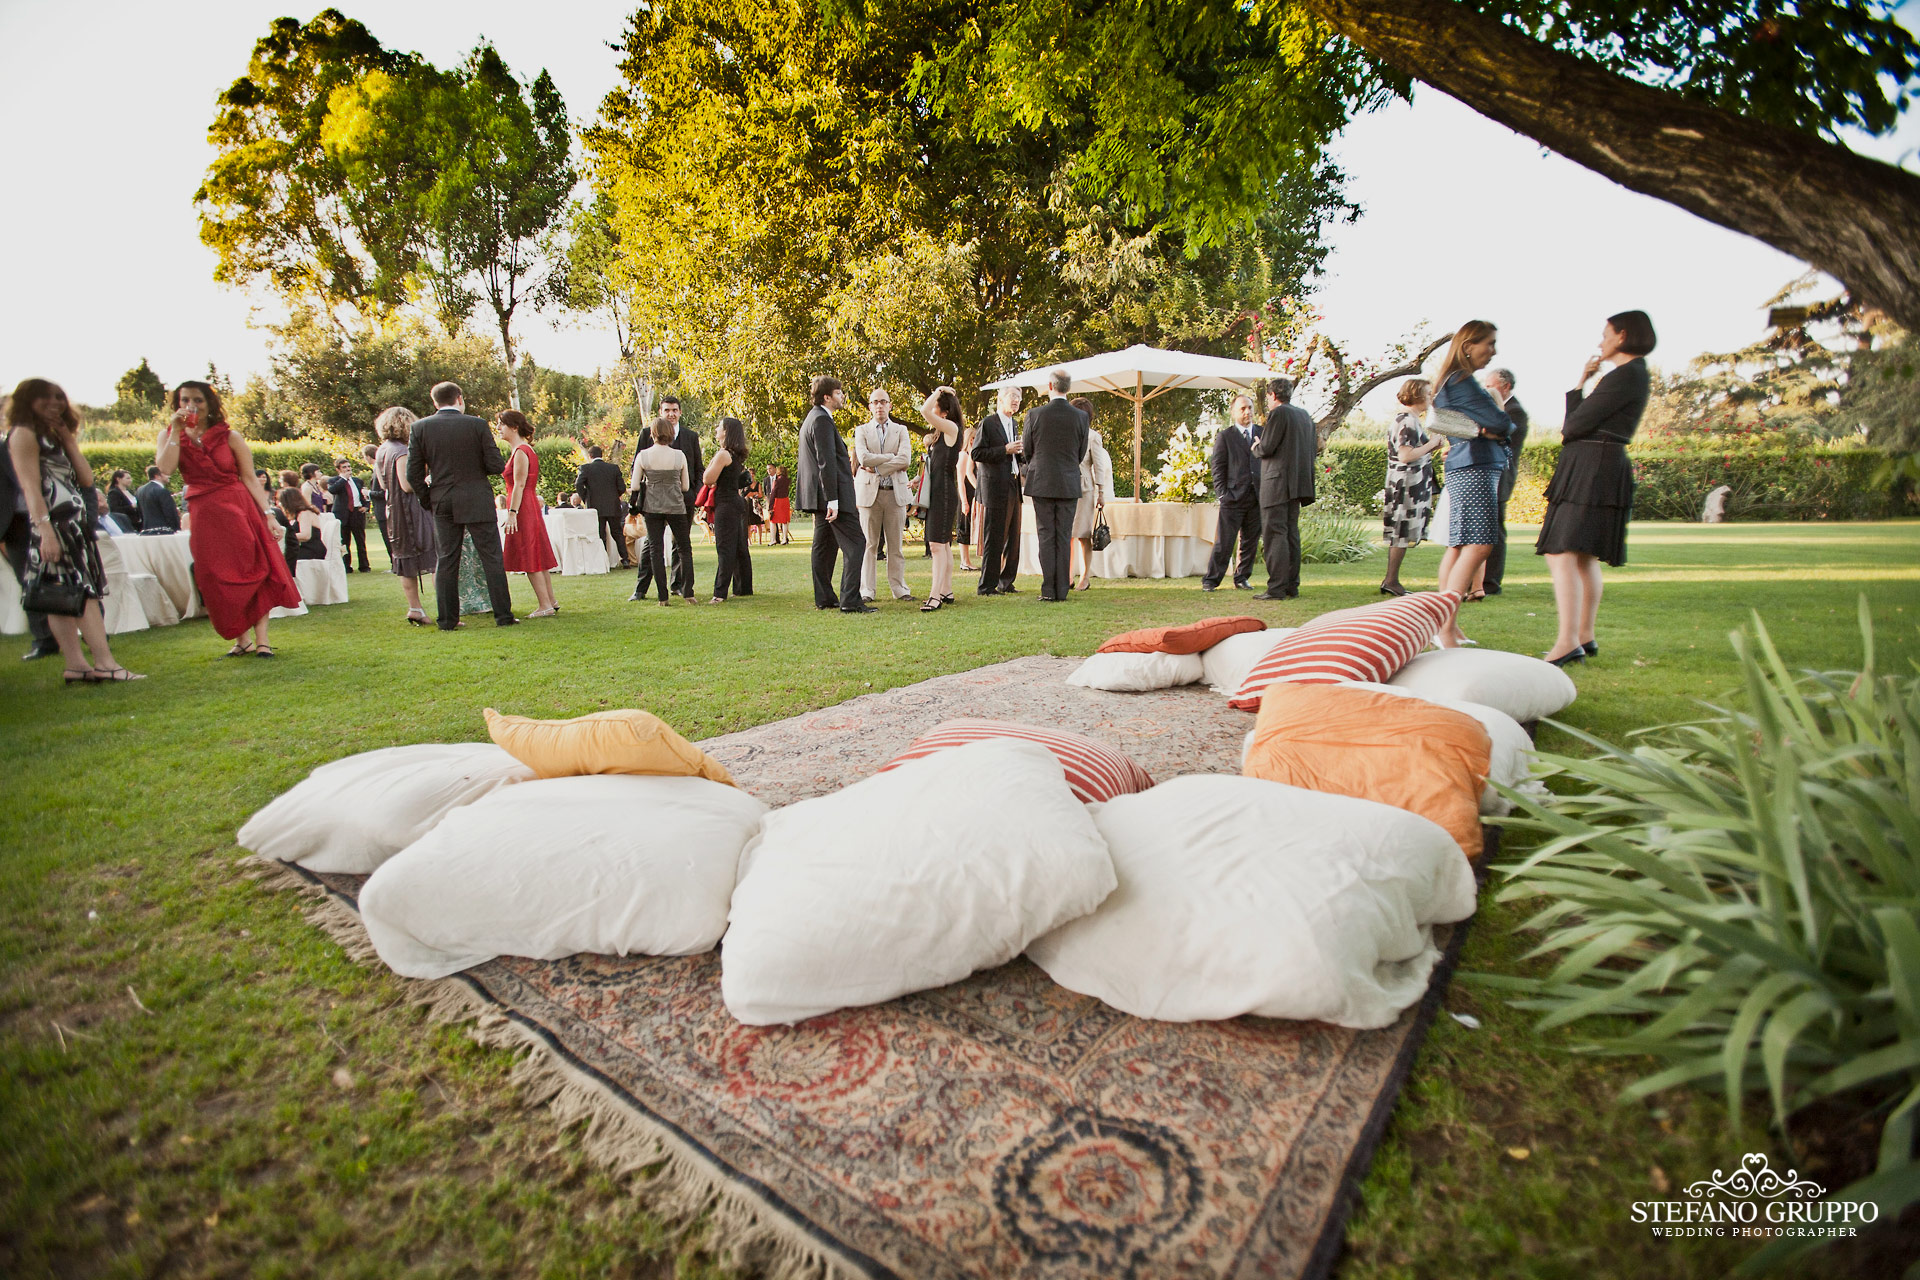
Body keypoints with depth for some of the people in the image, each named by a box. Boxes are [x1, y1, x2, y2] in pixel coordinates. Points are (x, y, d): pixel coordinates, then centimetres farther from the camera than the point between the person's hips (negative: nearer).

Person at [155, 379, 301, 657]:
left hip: (239, 508, -2)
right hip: (203, 514, 2)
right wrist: (176, 430, -10)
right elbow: (165, 468, -11)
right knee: (218, 580, 2)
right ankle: (241, 639, 9)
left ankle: (261, 638, -4)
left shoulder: (229, 436, 2)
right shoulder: (170, 434, 7)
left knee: (255, 571, -6)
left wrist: (267, 512, -9)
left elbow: (250, 478, 0)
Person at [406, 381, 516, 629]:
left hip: (442, 503, 3)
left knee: (446, 561, 9)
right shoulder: (477, 424, -5)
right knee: (491, 558, 2)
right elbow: (496, 466, -8)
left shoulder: (420, 427, 3)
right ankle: (503, 615, 1)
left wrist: (427, 501, 15)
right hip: (477, 501, -3)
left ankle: (447, 619, 11)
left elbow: (413, 473, 2)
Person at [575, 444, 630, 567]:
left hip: (596, 507, -2)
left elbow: (578, 485, -13)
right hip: (614, 507, 2)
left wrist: (585, 498, 2)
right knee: (618, 534, 12)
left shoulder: (585, 468, -3)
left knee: (600, 536, 4)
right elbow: (622, 488, 1)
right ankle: (625, 560, 6)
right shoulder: (614, 468, 4)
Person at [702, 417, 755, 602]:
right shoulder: (737, 455, 13)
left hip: (726, 504, -9)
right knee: (740, 548, 12)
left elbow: (708, 479, -13)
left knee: (725, 550, -9)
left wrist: (713, 459, -2)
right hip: (739, 503, 9)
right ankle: (744, 588, 18)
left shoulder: (723, 454, -14)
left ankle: (720, 593, -8)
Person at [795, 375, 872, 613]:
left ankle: (824, 598, 18)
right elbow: (826, 462, -21)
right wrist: (832, 500, -24)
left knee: (824, 544, 12)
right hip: (829, 494, -11)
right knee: (855, 542, -11)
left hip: (821, 495, 11)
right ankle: (850, 601, -15)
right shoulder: (822, 420, -14)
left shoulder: (812, 418, 19)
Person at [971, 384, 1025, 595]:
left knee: (1013, 538, 9)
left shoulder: (1015, 424, 20)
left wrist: (1020, 451, 7)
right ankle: (987, 585, 1)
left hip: (1013, 486, 8)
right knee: (994, 538, -6)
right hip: (996, 487, -8)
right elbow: (977, 453, -12)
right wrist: (1005, 450, -18)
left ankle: (1006, 582, 18)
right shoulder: (988, 422, -5)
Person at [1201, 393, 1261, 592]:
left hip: (1257, 497, 4)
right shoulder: (1224, 435, 4)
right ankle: (1210, 580, 2)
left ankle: (1242, 578, 20)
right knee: (1223, 542, -5)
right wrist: (1222, 493, -8)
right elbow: (1217, 466, 0)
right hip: (1233, 497, -4)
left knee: (1250, 542, 8)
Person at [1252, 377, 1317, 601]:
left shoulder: (1278, 414, -10)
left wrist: (1256, 446, 6)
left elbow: (1267, 448, -14)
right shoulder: (1304, 415, 16)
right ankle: (1292, 586, 16)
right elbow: (1313, 449, 18)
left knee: (1275, 534, -8)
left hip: (1277, 483, -9)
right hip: (1298, 482, 9)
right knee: (1292, 533, 12)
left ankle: (1277, 588, -10)